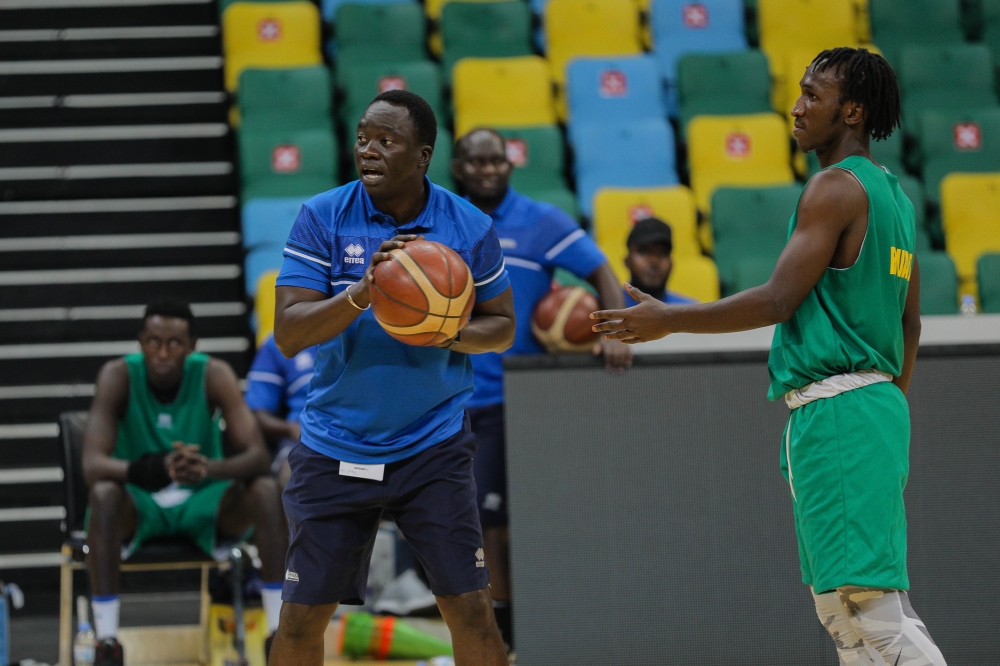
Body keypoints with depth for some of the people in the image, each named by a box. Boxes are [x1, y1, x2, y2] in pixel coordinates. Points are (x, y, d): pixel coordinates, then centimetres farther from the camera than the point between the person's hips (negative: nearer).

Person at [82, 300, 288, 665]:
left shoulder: (214, 375, -13)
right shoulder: (118, 375, -16)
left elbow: (258, 455, -20)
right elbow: (92, 464, -28)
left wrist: (211, 468, -43)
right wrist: (151, 469, -48)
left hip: (203, 501, 2)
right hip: (140, 505, -1)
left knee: (266, 490, -26)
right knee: (104, 493, -35)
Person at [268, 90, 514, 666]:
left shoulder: (471, 228, -4)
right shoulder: (322, 218, -7)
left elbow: (502, 326, 6)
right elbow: (288, 334, -13)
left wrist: (448, 334, -15)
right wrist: (364, 291, -29)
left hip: (433, 446, 0)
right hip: (335, 447, 0)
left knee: (470, 609, -6)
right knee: (303, 617, 2)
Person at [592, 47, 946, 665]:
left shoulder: (836, 187, -11)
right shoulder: (894, 195, 18)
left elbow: (779, 300, -16)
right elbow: (910, 322, 22)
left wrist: (668, 320, -9)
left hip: (835, 407, -10)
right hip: (877, 403, 10)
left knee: (865, 599, -13)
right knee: (848, 599, 12)